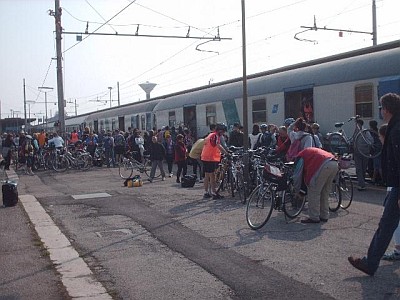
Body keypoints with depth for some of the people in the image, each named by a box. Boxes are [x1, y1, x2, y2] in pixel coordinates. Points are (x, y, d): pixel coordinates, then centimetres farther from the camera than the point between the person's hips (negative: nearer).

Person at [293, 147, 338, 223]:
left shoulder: (301, 156, 16)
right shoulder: (311, 151, 40)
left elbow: (297, 175, 10)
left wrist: (298, 191, 20)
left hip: (324, 166, -8)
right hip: (334, 164, 9)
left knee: (313, 193, 3)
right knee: (325, 193, 20)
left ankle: (314, 218, 6)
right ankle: (324, 216, 25)